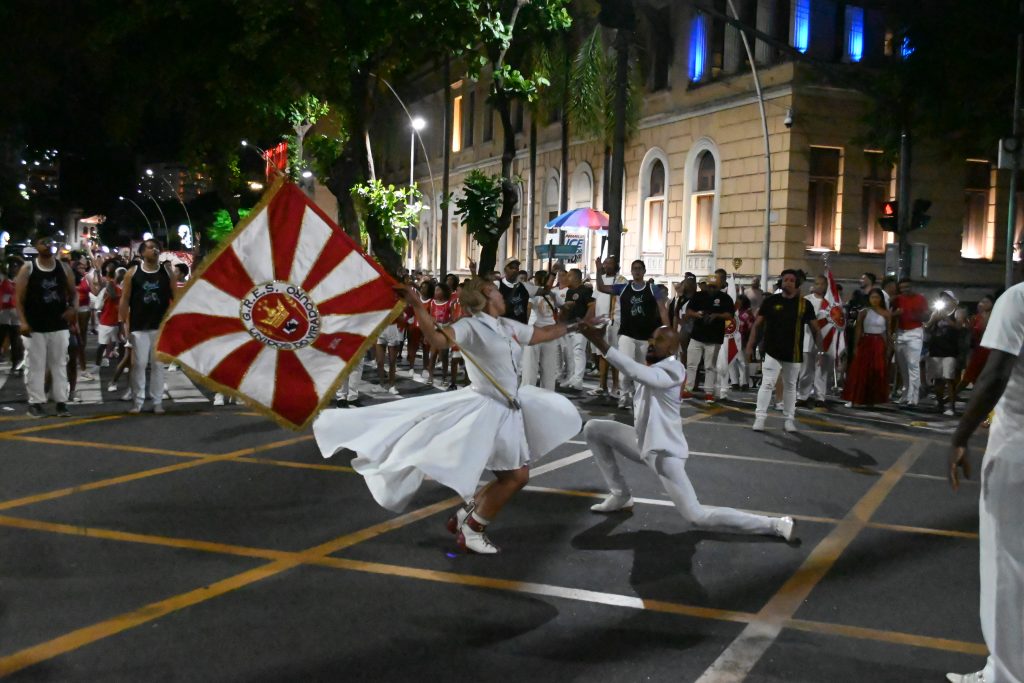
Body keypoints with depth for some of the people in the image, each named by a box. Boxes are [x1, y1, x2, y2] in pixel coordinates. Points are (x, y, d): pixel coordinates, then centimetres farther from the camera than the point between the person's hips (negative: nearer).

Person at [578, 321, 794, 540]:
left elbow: (638, 373, -40)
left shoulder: (674, 369, -23)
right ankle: (620, 495, 15)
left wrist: (601, 344, -45)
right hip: (642, 443, 9)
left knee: (697, 517, -12)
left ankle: (775, 524, -1)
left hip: (665, 452, -9)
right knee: (593, 429, 6)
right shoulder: (649, 370, 11)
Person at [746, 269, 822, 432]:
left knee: (790, 386, 13)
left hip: (793, 353, 2)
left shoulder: (804, 304, 0)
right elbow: (757, 324, 1)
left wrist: (821, 350, -4)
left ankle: (789, 418, 23)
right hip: (771, 351, -2)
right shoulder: (770, 301, -3)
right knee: (767, 384, -7)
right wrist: (750, 345, -3)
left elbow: (814, 329, 3)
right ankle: (760, 417, -4)